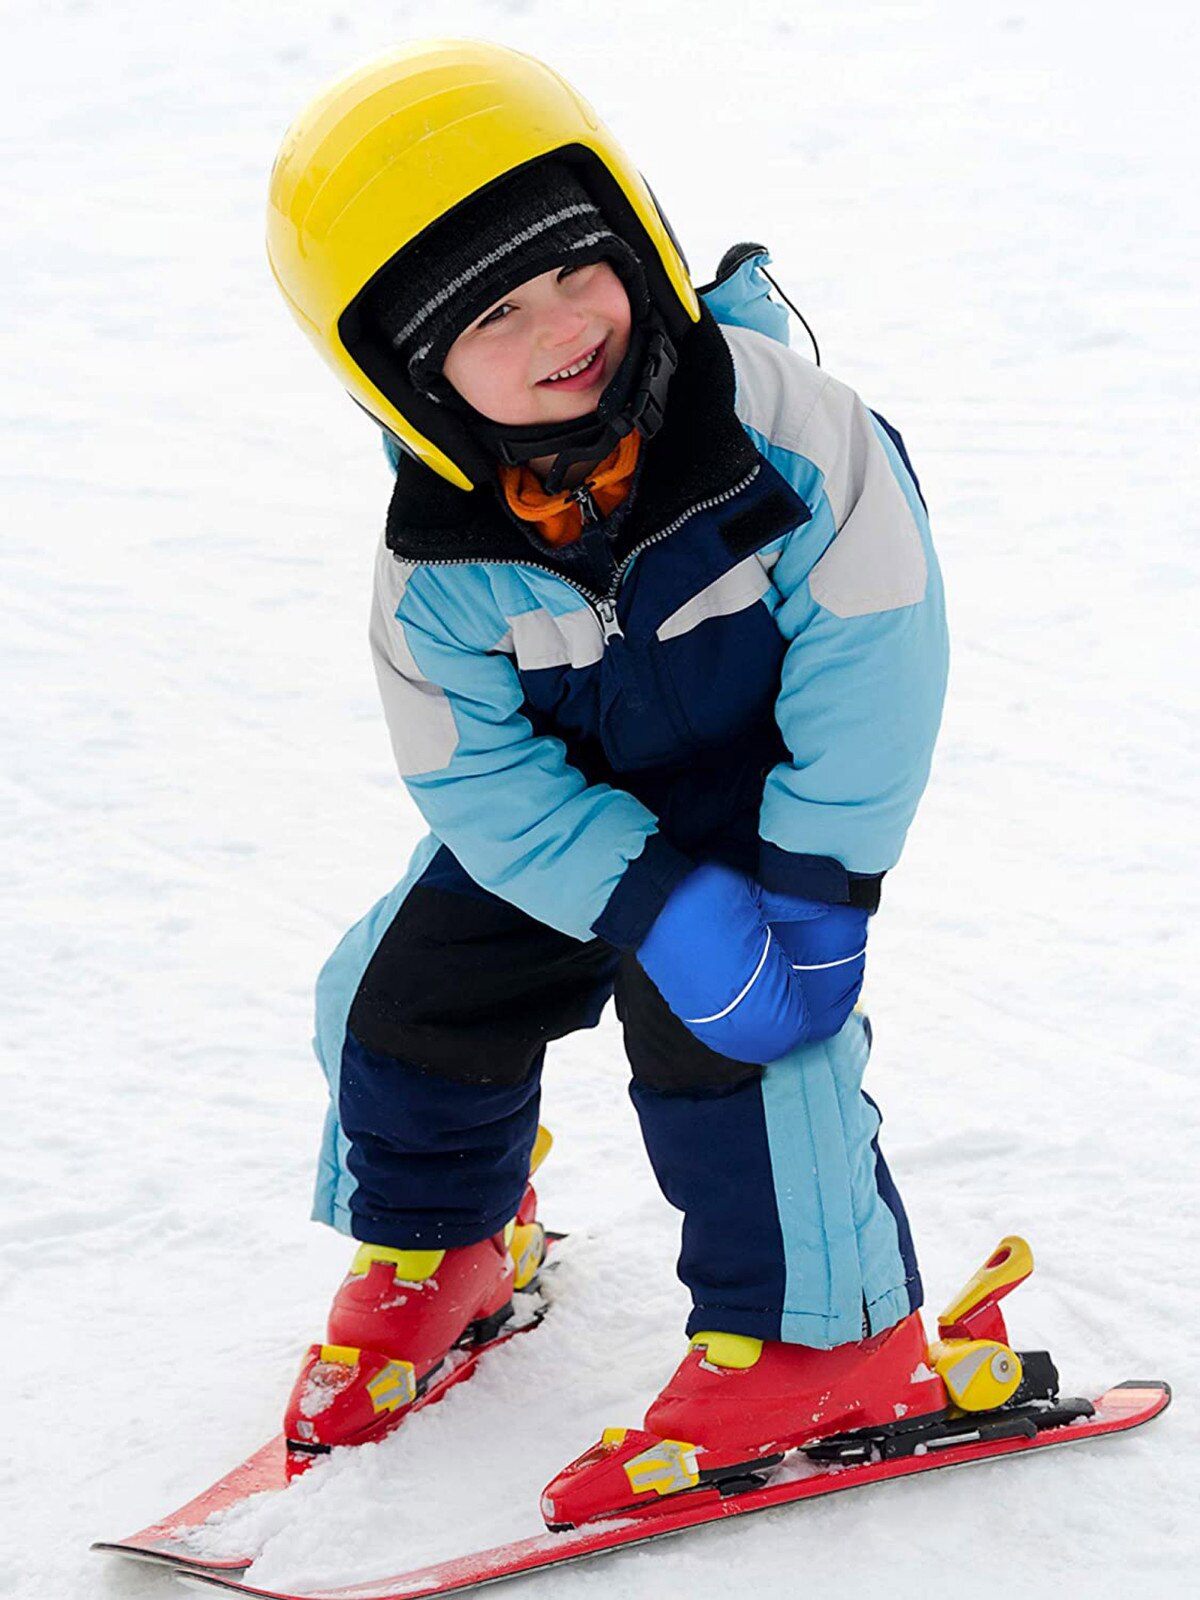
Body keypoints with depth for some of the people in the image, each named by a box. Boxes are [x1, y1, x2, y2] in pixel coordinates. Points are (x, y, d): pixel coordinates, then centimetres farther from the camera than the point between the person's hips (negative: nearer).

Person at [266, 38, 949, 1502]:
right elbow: (478, 775, -16)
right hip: (570, 803, 4)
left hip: (776, 778, -4)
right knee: (405, 993, 4)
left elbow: (873, 636, -24)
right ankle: (433, 1243, 34)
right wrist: (659, 910, -28)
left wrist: (817, 883, -24)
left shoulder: (770, 415, -29)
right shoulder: (439, 558, -21)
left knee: (736, 1034, -21)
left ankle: (820, 1328, 2)